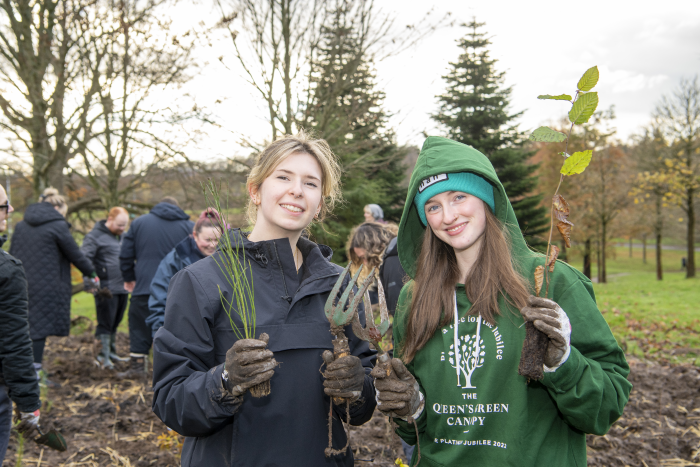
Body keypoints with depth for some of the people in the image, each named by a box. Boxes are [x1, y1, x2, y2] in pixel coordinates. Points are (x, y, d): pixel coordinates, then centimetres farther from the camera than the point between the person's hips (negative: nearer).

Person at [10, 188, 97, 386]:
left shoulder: (21, 225, 12)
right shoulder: (58, 226, -8)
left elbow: (11, 255, 14)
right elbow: (75, 255, -5)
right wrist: (91, 275, 8)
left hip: (22, 285, 7)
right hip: (47, 286, -7)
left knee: (26, 326, 12)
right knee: (41, 326, -1)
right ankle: (34, 372, 3)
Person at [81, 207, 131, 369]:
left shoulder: (121, 236, 18)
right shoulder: (95, 236, -6)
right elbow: (84, 258, -12)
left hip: (122, 288, 7)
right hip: (106, 289, -7)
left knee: (115, 322, 16)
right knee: (105, 323, -1)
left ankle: (112, 351, 28)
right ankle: (104, 356, 8)